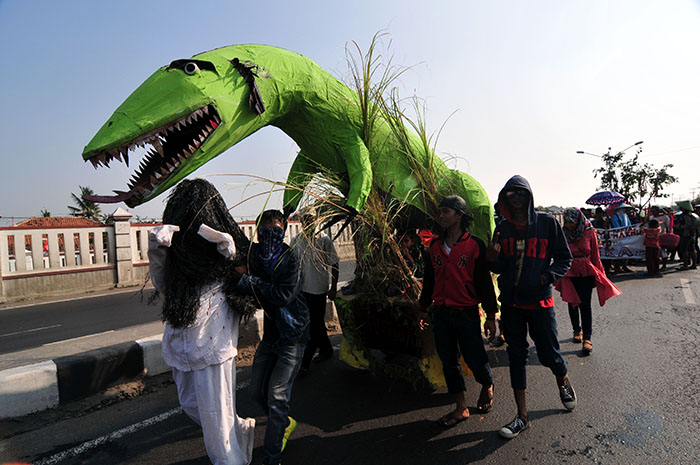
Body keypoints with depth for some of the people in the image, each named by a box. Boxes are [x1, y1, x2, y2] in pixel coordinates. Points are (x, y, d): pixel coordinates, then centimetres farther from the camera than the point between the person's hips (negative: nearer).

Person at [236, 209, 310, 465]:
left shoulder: (290, 259, -18)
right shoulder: (253, 254, -2)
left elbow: (285, 295, -29)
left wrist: (253, 282, -28)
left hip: (292, 336, -6)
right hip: (270, 334, 7)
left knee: (276, 396, -5)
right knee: (257, 390, 16)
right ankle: (285, 423, 43)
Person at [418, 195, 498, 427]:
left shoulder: (475, 245, -7)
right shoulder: (435, 247, 7)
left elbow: (485, 281, -5)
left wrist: (490, 316, -5)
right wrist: (423, 309, 18)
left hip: (467, 314, -5)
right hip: (440, 314, 5)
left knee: (475, 359, 4)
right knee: (448, 362, 10)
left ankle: (487, 386, 38)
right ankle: (461, 408, 26)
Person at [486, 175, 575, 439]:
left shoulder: (547, 223, -3)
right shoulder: (502, 229, 4)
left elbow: (564, 258, 1)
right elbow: (499, 268, 7)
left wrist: (548, 276, -15)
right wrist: (493, 259, -14)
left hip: (540, 301, -2)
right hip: (511, 303, 3)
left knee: (549, 354, 5)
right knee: (516, 356, 8)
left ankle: (563, 382, 43)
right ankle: (522, 417, 20)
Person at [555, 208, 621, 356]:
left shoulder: (589, 233, -4)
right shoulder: (564, 234, -3)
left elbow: (595, 255, 3)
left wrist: (599, 276, 5)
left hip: (586, 272, -2)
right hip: (569, 273, 2)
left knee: (585, 305, -5)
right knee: (572, 303, 12)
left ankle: (587, 338, -2)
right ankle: (577, 331, 32)